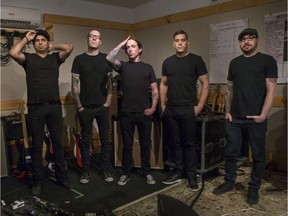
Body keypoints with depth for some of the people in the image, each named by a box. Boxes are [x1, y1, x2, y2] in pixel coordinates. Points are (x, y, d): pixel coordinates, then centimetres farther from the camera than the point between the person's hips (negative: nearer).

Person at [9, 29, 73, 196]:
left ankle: (62, 176, 21)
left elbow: (70, 48, -2)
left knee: (58, 143, 9)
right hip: (35, 108, -1)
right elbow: (13, 53, -11)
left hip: (54, 106, 1)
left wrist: (53, 46, 12)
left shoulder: (55, 58, 13)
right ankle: (38, 181, 18)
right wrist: (26, 39, 2)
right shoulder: (28, 58, 9)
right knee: (37, 145, 6)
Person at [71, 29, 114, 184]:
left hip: (103, 107, 1)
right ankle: (85, 171, 18)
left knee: (105, 139, 6)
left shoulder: (106, 59, 5)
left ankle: (106, 170, 18)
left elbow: (110, 82, 5)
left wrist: (108, 102, -3)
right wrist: (78, 106, -4)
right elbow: (75, 85, 0)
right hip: (85, 107, 0)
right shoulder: (79, 59, 3)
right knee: (85, 140, 7)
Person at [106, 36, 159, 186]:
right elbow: (109, 58, -13)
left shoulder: (147, 67, 8)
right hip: (126, 112, 0)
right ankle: (126, 173, 22)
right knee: (127, 144, 9)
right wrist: (121, 44, -2)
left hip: (144, 113, 0)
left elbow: (155, 90, 7)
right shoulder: (123, 66, 7)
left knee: (145, 144, 10)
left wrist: (153, 108, -4)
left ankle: (147, 172, 24)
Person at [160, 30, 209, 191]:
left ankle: (192, 176, 15)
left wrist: (199, 106, -10)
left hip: (188, 109, -4)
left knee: (190, 143, 3)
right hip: (171, 110, 4)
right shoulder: (168, 62, 11)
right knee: (176, 142, 12)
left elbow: (205, 84, -4)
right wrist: (163, 105, 9)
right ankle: (179, 172, 25)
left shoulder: (196, 60, -2)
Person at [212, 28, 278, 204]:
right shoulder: (234, 63, 11)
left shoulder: (267, 61, -2)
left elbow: (271, 90, -7)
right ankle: (229, 182, 28)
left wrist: (263, 115, -15)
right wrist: (228, 111, 6)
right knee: (231, 152, 11)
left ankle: (254, 188, 24)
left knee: (258, 155, 9)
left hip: (256, 119, -3)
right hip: (234, 118, 4)